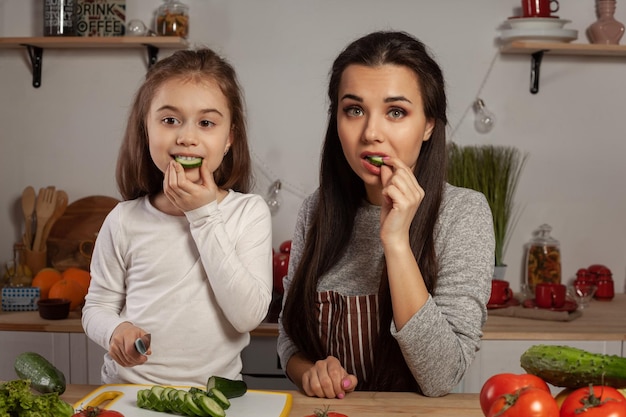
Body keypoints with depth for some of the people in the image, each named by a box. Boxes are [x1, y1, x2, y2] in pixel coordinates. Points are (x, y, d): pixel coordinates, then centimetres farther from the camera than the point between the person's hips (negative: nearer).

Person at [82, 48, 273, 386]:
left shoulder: (250, 213, -2)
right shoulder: (125, 220, 2)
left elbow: (249, 316, -11)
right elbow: (97, 307, 9)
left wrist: (204, 216, -11)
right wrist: (116, 330, -14)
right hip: (128, 389, 3)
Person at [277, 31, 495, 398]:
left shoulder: (464, 213, -9)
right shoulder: (317, 210, 1)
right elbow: (290, 334, 10)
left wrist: (396, 240, -21)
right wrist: (311, 372, -10)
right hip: (328, 409, 4)